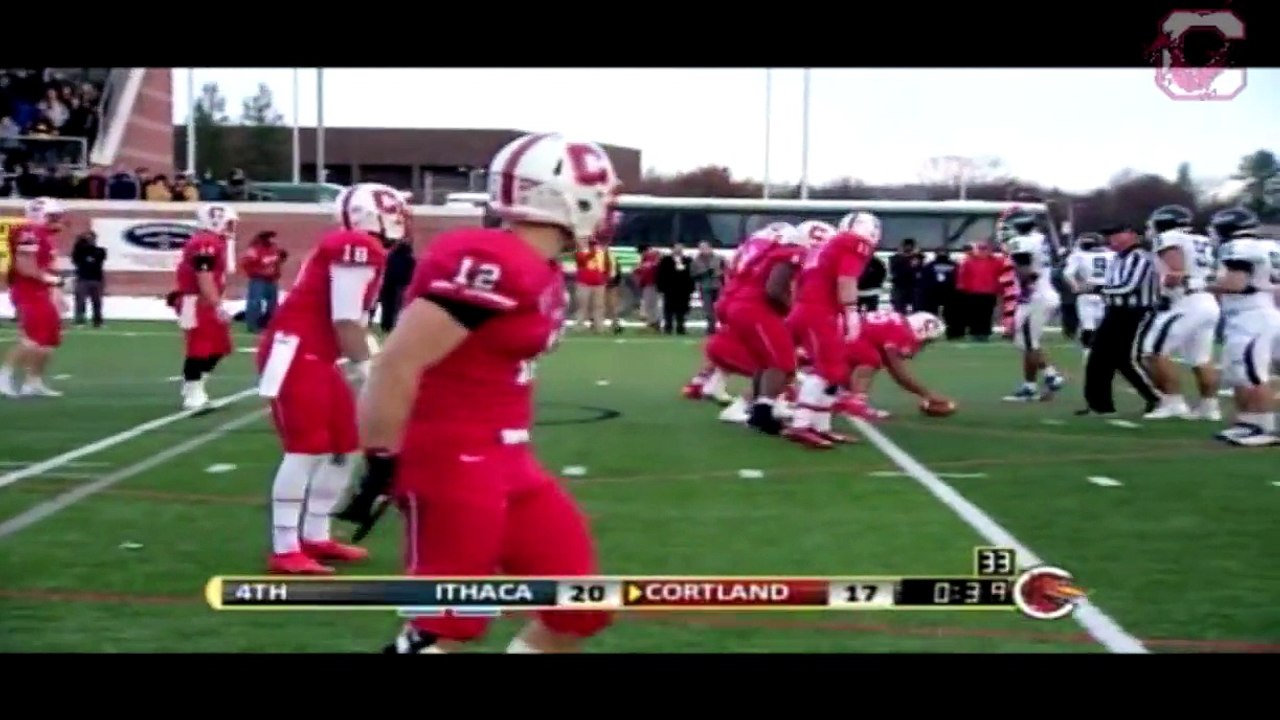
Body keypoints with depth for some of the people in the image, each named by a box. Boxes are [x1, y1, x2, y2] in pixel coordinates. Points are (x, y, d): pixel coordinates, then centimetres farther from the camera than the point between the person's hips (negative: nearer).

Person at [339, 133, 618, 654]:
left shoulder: (538, 273, 10)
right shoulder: (491, 264, -20)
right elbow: (398, 363, -21)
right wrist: (381, 465, -16)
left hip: (505, 463, 10)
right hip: (452, 465, -10)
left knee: (580, 608, 12)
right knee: (445, 628, -2)